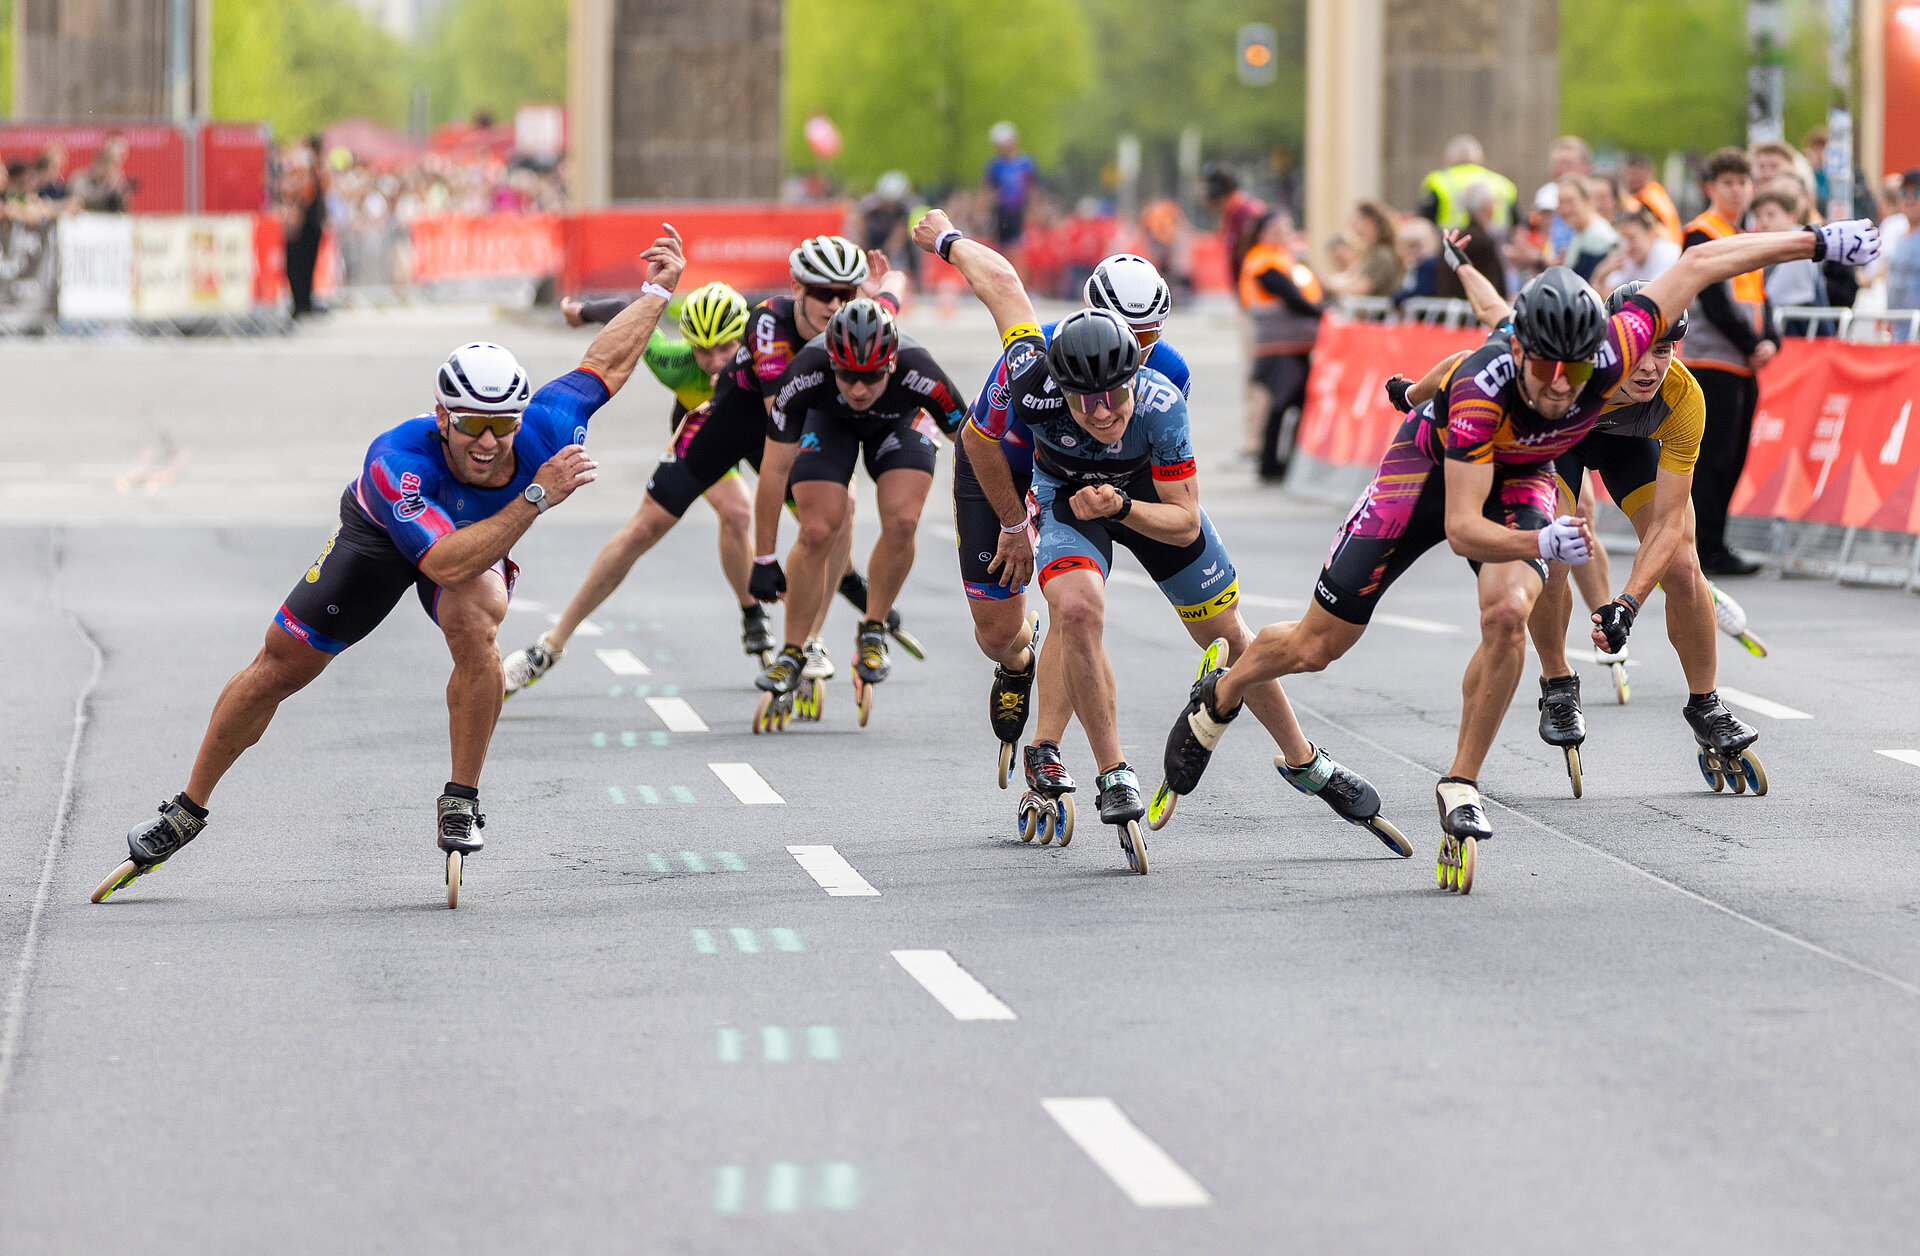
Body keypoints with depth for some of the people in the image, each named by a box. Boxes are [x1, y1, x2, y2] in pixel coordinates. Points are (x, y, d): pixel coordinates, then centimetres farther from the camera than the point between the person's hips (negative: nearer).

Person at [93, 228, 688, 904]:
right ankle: (189, 809, 24)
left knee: (472, 621, -34)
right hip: (382, 537, -1)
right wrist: (536, 497, -56)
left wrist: (657, 291, -6)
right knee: (279, 668, 2)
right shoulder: (394, 460, -44)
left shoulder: (545, 429, -35)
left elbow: (604, 364, -15)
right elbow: (445, 562, -53)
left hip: (478, 544, 1)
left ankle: (461, 801, -19)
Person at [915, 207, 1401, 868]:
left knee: (1228, 636, 8)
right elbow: (1001, 281, -21)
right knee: (1077, 609, -29)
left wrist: (1121, 509, -47)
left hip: (1150, 496, 1)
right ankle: (1115, 781, -17)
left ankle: (1303, 762, 32)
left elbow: (1185, 521, -28)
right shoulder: (1033, 386, -39)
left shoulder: (1161, 404, -38)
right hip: (1066, 496, 0)